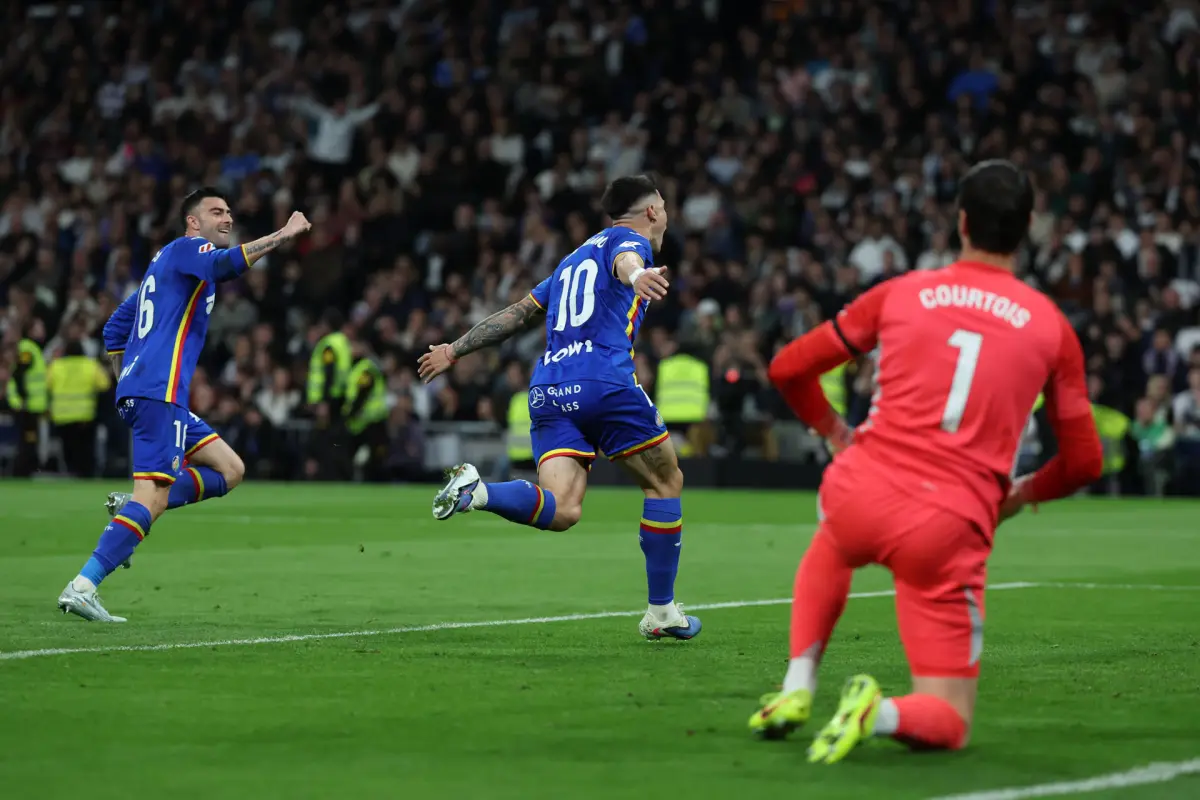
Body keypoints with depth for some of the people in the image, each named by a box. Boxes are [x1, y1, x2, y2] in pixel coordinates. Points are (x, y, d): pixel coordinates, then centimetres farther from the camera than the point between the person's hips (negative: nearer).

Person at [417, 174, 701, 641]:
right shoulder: (629, 240, 8)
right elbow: (624, 261, -17)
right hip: (604, 383, -6)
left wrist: (455, 350, 36)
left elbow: (515, 315, 31)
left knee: (561, 510, -7)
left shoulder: (575, 259, 31)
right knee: (666, 482, 12)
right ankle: (661, 612, 13)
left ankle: (478, 492, -33)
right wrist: (636, 274, -40)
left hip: (547, 389, 6)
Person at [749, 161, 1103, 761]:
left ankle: (797, 688, 22)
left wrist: (833, 431, 33)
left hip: (861, 492, 2)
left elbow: (788, 368, 15)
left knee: (829, 549, 41)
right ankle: (882, 713, -25)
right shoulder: (1051, 327, 8)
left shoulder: (901, 294, 9)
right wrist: (1020, 494, 31)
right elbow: (1083, 462, 12)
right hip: (951, 530, -2)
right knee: (947, 722, 9)